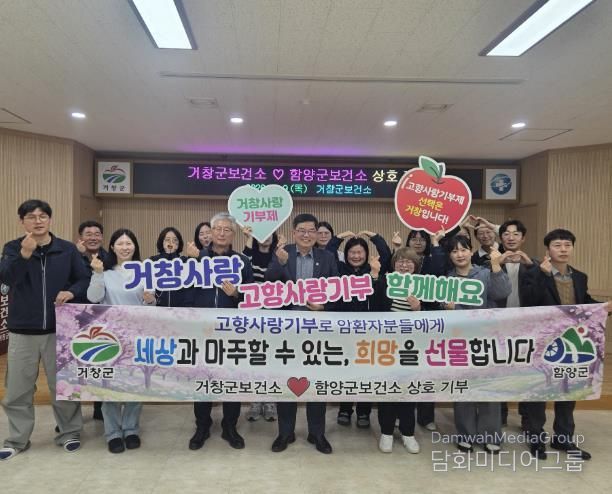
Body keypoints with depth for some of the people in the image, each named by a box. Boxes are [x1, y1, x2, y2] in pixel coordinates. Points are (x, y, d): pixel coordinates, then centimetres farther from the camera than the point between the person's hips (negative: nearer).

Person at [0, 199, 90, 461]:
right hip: (22, 331, 0)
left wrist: (71, 292, -18)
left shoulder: (68, 249, 0)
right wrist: (25, 254, -36)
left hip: (59, 329, 0)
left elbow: (84, 279, 3)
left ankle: (69, 433, 26)